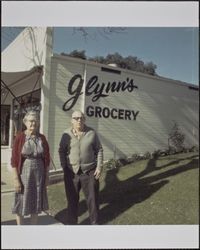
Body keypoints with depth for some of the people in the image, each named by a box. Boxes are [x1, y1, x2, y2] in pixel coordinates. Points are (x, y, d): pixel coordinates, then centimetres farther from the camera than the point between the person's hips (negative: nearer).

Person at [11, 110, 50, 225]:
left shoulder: (42, 138, 1)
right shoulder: (20, 137, -9)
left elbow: (47, 158, 5)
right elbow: (14, 159, -10)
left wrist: (47, 176, 4)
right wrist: (16, 179, -13)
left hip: (39, 174, 3)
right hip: (24, 173, -3)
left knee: (36, 203, 14)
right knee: (21, 203, 9)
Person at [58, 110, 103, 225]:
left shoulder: (92, 133, -3)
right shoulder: (66, 134, -2)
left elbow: (99, 150, 2)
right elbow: (62, 151, 5)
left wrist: (99, 167, -4)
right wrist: (64, 166, -3)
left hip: (89, 172, 0)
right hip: (71, 172, 1)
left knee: (93, 199, 9)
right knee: (72, 200, 13)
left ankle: (95, 222, 28)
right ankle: (72, 223, 32)